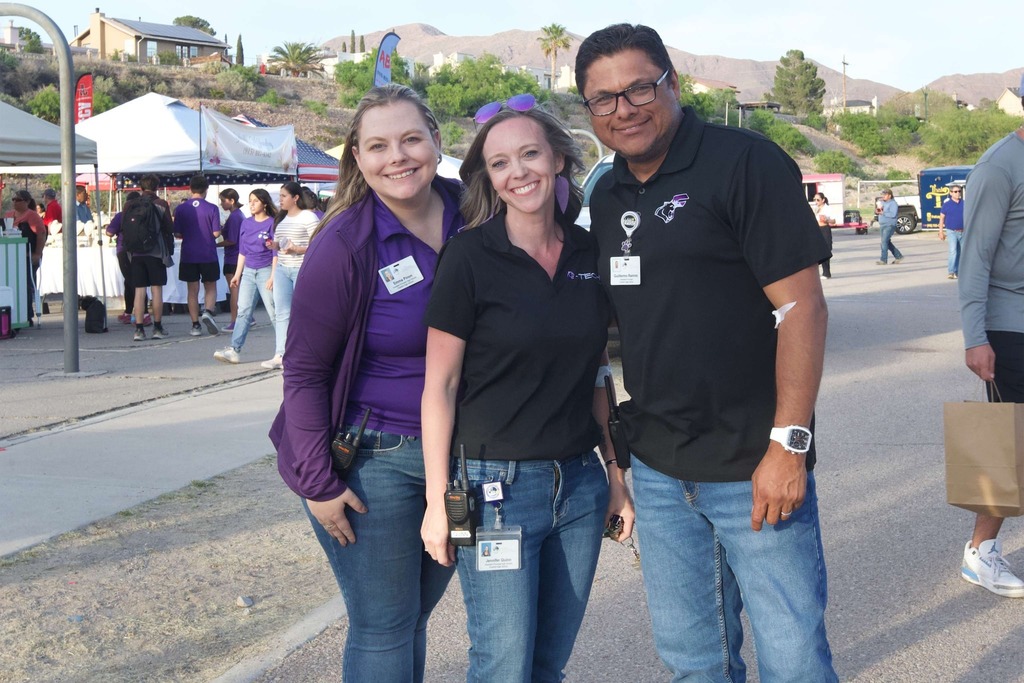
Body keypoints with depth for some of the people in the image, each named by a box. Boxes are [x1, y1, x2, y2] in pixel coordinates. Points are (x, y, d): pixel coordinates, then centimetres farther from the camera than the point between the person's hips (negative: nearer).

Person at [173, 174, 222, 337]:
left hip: (188, 255, 1)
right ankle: (208, 311, -15)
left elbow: (177, 234, -1)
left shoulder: (181, 209, -2)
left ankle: (195, 325, 7)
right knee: (210, 287, 12)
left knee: (193, 290, 8)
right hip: (208, 255, -1)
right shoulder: (212, 209, -7)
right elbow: (216, 233, -8)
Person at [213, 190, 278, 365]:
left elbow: (276, 253, -8)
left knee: (273, 312, -1)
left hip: (265, 271, -5)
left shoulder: (271, 223, -6)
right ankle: (234, 350, -5)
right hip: (248, 271, 5)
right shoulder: (246, 223, 10)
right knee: (243, 311, 0)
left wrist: (273, 276, -14)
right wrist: (237, 274, 12)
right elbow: (242, 251, 15)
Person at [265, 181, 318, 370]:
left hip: (302, 269, -7)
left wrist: (296, 249, -21)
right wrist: (274, 245, 3)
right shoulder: (281, 218, 17)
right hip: (282, 269, 7)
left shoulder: (308, 217, -6)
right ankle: (280, 355, 3)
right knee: (281, 312, 2)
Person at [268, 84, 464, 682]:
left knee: (414, 617, 18)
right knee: (383, 630, 2)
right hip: (374, 461, -5)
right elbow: (303, 373, -10)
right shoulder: (343, 246, -15)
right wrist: (318, 483, -12)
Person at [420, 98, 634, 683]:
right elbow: (441, 385, -7)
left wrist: (618, 475, 12)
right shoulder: (470, 258, -9)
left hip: (581, 484, 5)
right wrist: (437, 502, -9)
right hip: (497, 486, -5)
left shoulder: (590, 253, 5)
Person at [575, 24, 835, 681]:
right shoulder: (608, 196, 11)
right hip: (657, 467, 6)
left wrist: (788, 445, -18)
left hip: (753, 468, -6)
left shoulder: (745, 161, -9)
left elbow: (802, 304, -14)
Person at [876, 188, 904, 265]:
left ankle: (883, 260, -15)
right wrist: (877, 210, -2)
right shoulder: (882, 202, 16)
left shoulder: (893, 203, -10)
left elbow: (893, 214, -22)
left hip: (889, 225, -9)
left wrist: (883, 213, -21)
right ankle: (898, 256, 25)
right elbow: (877, 211, 21)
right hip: (882, 225, 9)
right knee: (888, 242, 13)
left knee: (884, 241, -15)